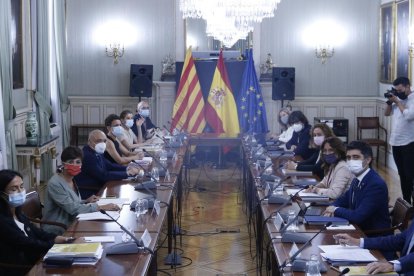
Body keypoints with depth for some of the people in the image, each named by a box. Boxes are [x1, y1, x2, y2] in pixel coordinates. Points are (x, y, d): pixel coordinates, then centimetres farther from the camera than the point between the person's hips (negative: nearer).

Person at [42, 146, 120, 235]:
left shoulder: (71, 180, 8)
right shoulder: (55, 184, -18)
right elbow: (72, 208, -24)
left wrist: (86, 202, 4)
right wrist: (101, 207, -24)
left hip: (70, 226, 8)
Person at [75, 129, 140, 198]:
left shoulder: (97, 152, 5)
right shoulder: (87, 156, -21)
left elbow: (108, 165, 15)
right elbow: (104, 175, -24)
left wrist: (127, 168, -1)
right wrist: (127, 173, -20)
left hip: (99, 189, 9)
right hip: (89, 195, -9)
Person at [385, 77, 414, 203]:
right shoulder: (398, 98, 11)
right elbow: (387, 113, 18)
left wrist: (397, 102, -15)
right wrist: (390, 102, 0)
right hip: (395, 142, 8)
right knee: (402, 174, 14)